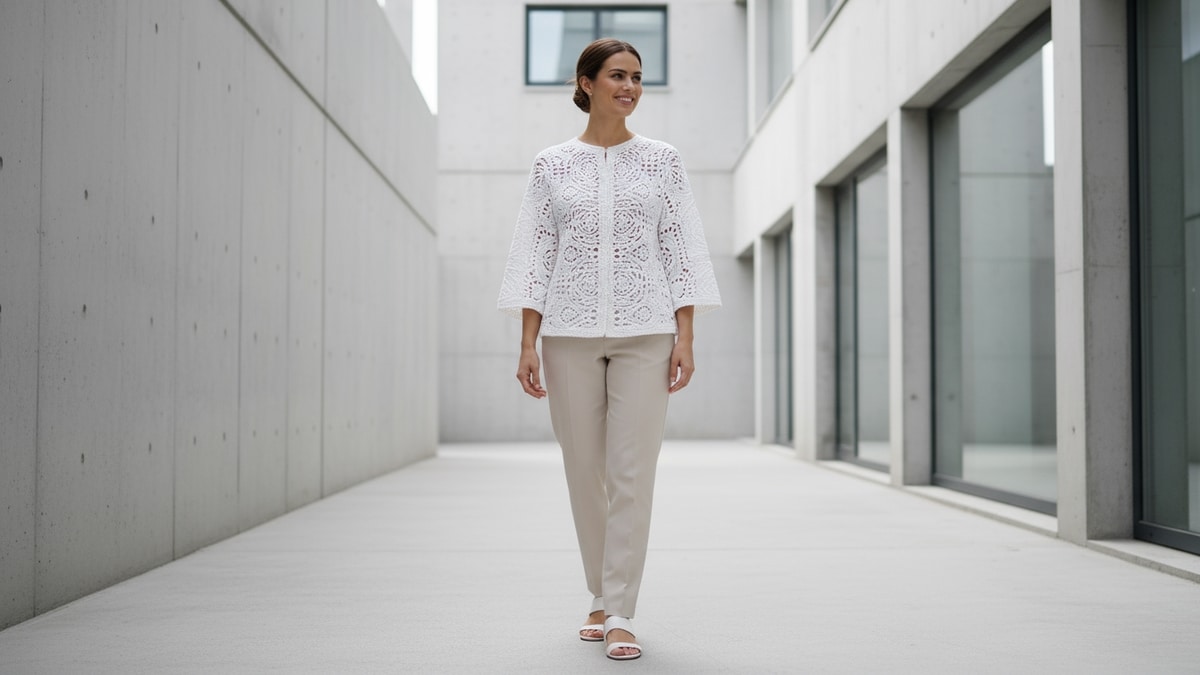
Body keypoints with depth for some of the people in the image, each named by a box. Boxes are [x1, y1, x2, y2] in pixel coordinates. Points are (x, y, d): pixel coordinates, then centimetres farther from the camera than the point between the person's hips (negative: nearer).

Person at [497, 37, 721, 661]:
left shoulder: (662, 161, 7)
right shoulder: (552, 165, 7)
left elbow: (681, 252, 5)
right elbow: (535, 255, 5)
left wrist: (685, 338, -4)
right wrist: (528, 343, -2)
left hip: (644, 332, -1)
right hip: (570, 333, 1)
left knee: (632, 473, -7)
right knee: (584, 472, 7)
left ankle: (620, 616, -1)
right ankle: (602, 598, 25)